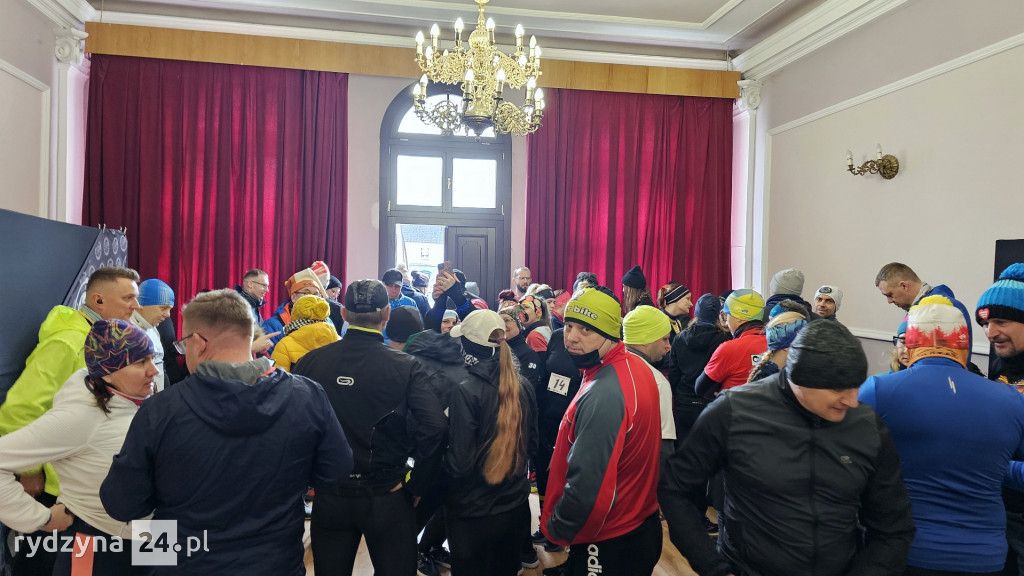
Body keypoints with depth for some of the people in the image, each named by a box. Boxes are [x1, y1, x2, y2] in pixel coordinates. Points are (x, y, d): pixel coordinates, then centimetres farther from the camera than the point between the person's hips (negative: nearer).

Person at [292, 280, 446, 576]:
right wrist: (415, 485, -12)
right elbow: (434, 428, -24)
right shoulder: (407, 367, -14)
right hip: (387, 496, -2)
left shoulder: (311, 362, -6)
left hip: (329, 494, 3)